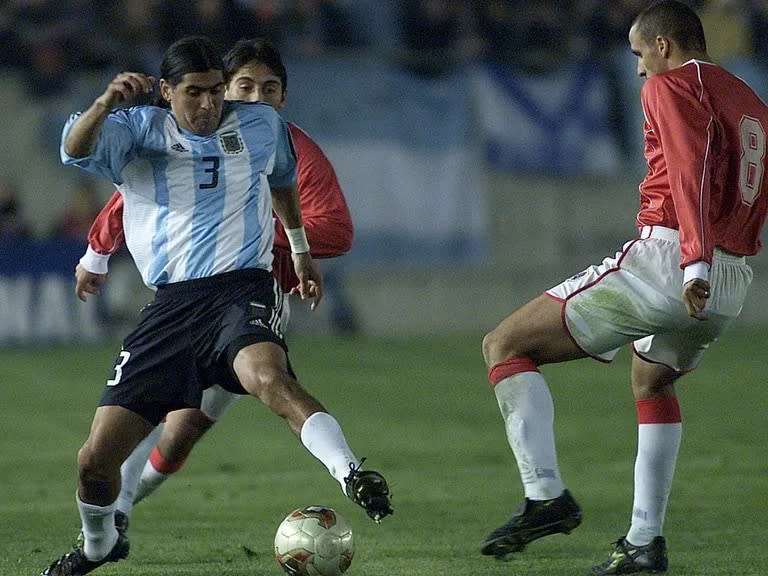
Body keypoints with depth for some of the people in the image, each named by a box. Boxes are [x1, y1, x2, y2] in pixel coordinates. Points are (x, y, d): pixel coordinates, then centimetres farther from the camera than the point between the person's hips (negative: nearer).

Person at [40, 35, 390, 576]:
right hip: (170, 304, 1)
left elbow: (284, 178, 34)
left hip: (243, 288, -1)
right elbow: (75, 149, -13)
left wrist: (300, 249, 40)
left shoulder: (262, 124, 12)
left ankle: (354, 476, -51)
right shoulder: (139, 131, 7)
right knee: (96, 459, -2)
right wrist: (107, 103, -33)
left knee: (268, 376, -40)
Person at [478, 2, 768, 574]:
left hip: (666, 262, -9)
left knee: (505, 345, -4)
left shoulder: (671, 85, -3)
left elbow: (691, 168, -18)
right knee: (652, 383, 35)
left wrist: (694, 262, -28)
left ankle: (546, 497, -17)